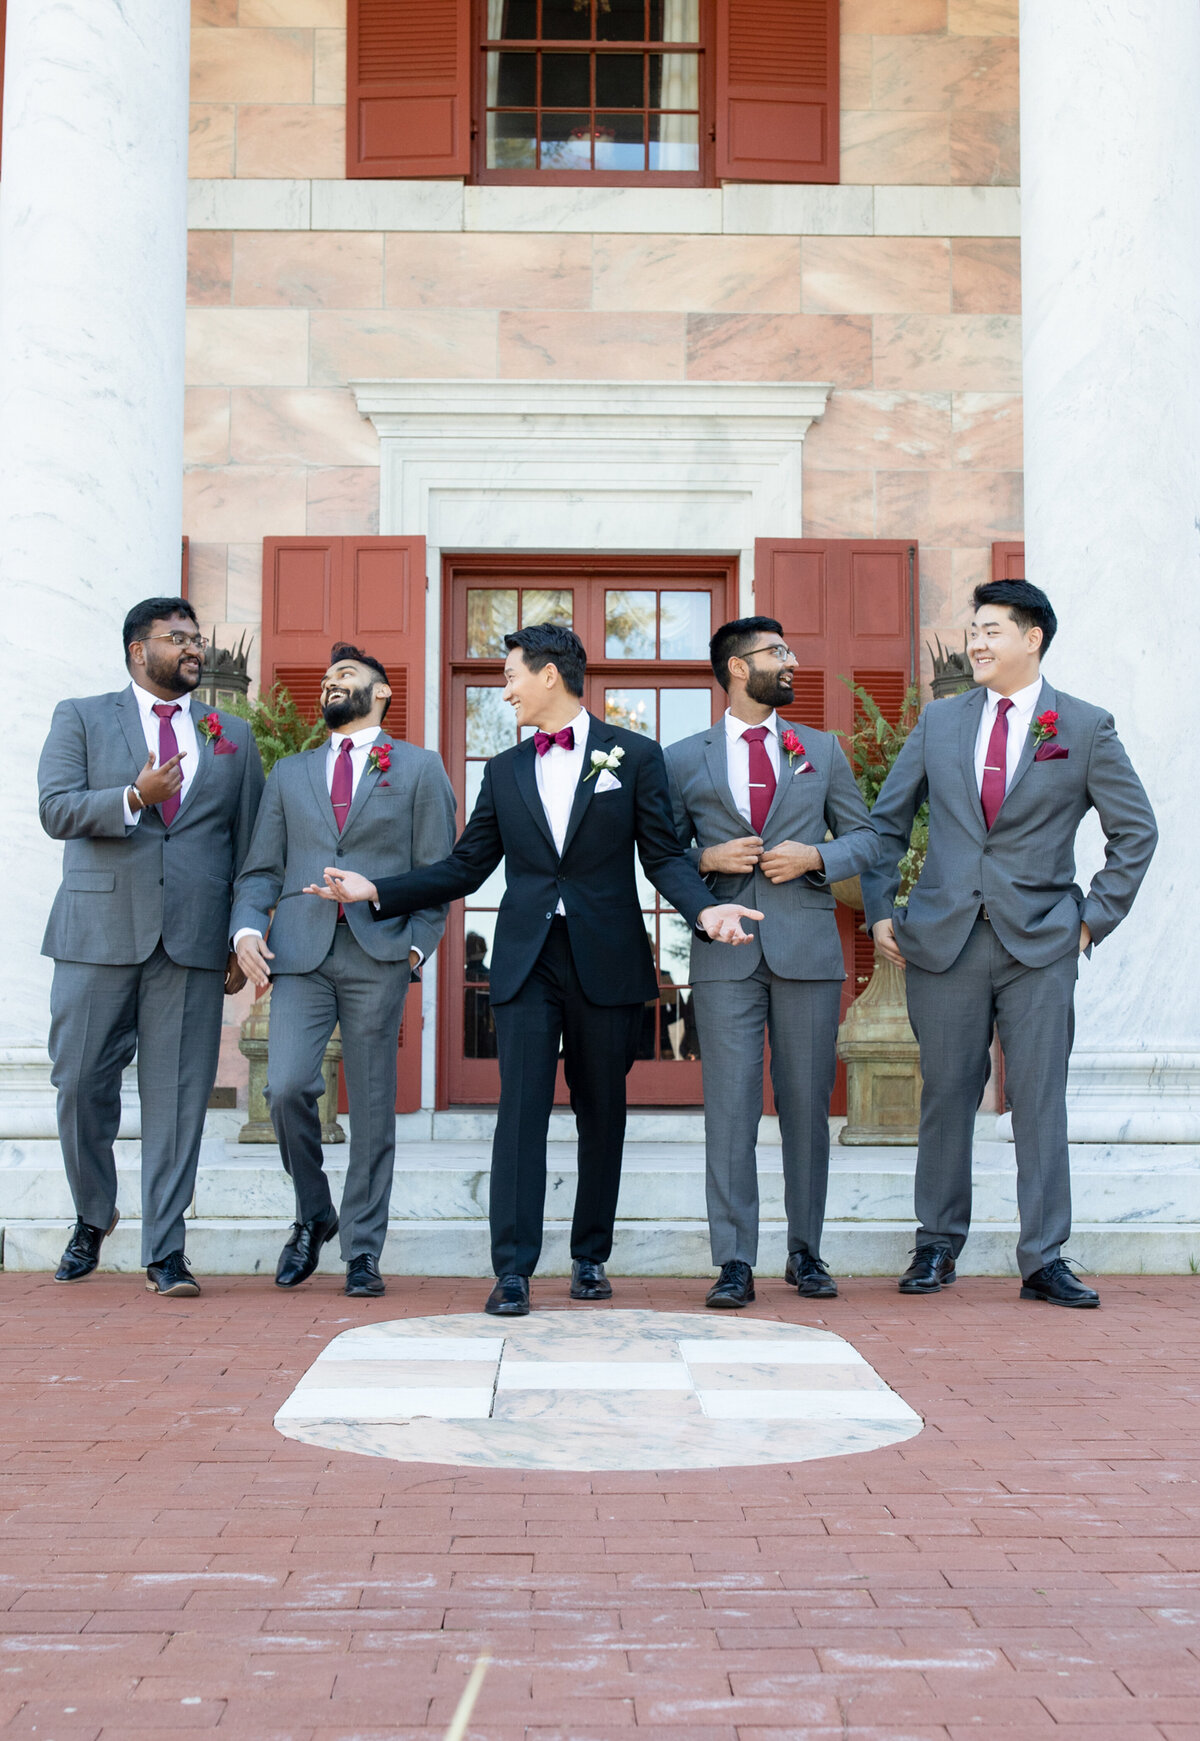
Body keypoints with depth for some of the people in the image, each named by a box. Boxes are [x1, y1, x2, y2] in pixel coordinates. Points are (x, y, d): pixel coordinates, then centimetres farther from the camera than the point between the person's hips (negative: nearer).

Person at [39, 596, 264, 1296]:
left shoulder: (234, 736, 16)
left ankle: (165, 1252, 6)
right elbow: (55, 809, -4)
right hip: (100, 933, -1)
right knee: (81, 1084, 2)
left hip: (193, 941, 1)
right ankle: (94, 1217, 26)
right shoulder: (81, 718, 10)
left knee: (179, 1095, -1)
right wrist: (134, 798, -20)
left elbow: (250, 845, 14)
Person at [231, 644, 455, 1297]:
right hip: (299, 952, 2)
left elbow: (437, 870, 7)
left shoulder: (419, 768, 13)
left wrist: (418, 945, -4)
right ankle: (313, 1214, 11)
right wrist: (247, 927, -3)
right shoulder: (289, 773, 20)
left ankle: (362, 1251, 11)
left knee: (372, 1108, 0)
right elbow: (261, 869, 15)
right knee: (286, 1087, -14)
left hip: (377, 955, -2)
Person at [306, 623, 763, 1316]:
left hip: (606, 959, -1)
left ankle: (591, 1257, 20)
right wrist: (377, 891, 4)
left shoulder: (635, 755, 4)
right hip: (528, 959, 2)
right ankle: (514, 1269, -6)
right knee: (522, 1109, -6)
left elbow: (664, 856, 2)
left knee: (602, 1111, 7)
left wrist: (704, 908, -17)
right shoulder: (504, 771, 13)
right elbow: (465, 869, 13)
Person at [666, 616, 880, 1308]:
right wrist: (708, 860, -9)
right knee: (730, 1107, -6)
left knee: (807, 1106, 5)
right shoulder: (683, 759, 9)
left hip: (808, 948, 2)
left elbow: (865, 837, 14)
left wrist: (814, 856, -5)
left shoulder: (823, 750, 15)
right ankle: (735, 1263, -2)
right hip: (725, 951, -2)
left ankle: (806, 1252, 17)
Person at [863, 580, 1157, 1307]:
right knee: (946, 1096, 6)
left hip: (1041, 945, -2)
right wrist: (881, 907, 6)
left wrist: (1096, 916, 1)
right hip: (944, 939, 2)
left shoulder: (1087, 727, 2)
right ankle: (937, 1247, 18)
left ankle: (1045, 1261, 7)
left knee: (1042, 1101, -1)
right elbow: (888, 818, 15)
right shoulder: (939, 721, 10)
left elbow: (1135, 829, 6)